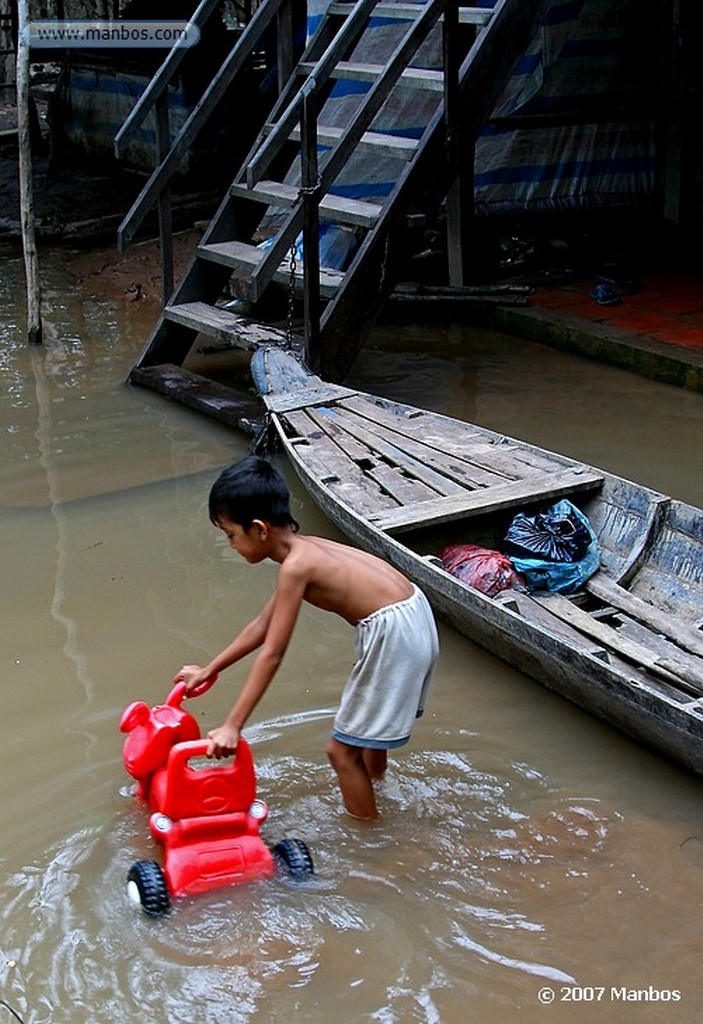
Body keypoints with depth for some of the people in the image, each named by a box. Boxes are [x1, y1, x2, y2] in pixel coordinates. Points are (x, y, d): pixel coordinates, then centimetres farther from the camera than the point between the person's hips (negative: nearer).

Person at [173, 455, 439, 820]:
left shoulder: (295, 567, -17)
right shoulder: (303, 549, 10)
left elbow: (271, 654, -17)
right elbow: (262, 625, 20)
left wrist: (232, 726, -13)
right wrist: (209, 669, 27)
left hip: (393, 636, -10)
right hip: (412, 617, 10)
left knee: (342, 750, 4)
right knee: (368, 735, 29)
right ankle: (372, 795, 51)